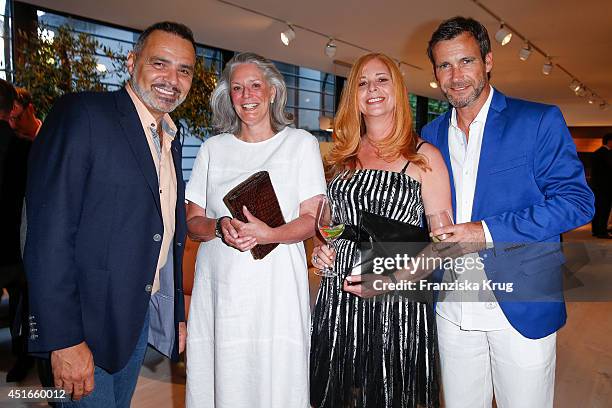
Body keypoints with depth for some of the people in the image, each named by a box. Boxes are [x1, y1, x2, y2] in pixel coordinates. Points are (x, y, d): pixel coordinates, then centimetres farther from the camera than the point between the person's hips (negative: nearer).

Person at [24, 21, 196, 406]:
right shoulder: (81, 114, -13)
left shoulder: (172, 139, 10)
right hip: (86, 321, -7)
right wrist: (64, 339, -20)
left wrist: (178, 314, 14)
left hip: (144, 315, 7)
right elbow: (49, 233, -18)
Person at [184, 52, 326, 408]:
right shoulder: (214, 148, 11)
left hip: (277, 287, -2)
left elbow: (311, 219, -1)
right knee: (221, 378, 6)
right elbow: (193, 222, 9)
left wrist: (267, 235, -19)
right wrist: (220, 227, -13)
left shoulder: (301, 142, 5)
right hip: (219, 285, 2)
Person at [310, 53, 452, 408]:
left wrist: (391, 279, -19)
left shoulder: (424, 157, -3)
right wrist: (322, 249, 2)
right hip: (337, 300, 4)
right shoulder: (342, 158, 10)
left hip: (397, 303, -4)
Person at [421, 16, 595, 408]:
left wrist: (489, 231, -20)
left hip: (521, 310, -3)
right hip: (452, 311, 4)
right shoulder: (430, 135, 7)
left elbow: (577, 201, -10)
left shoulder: (539, 121, -5)